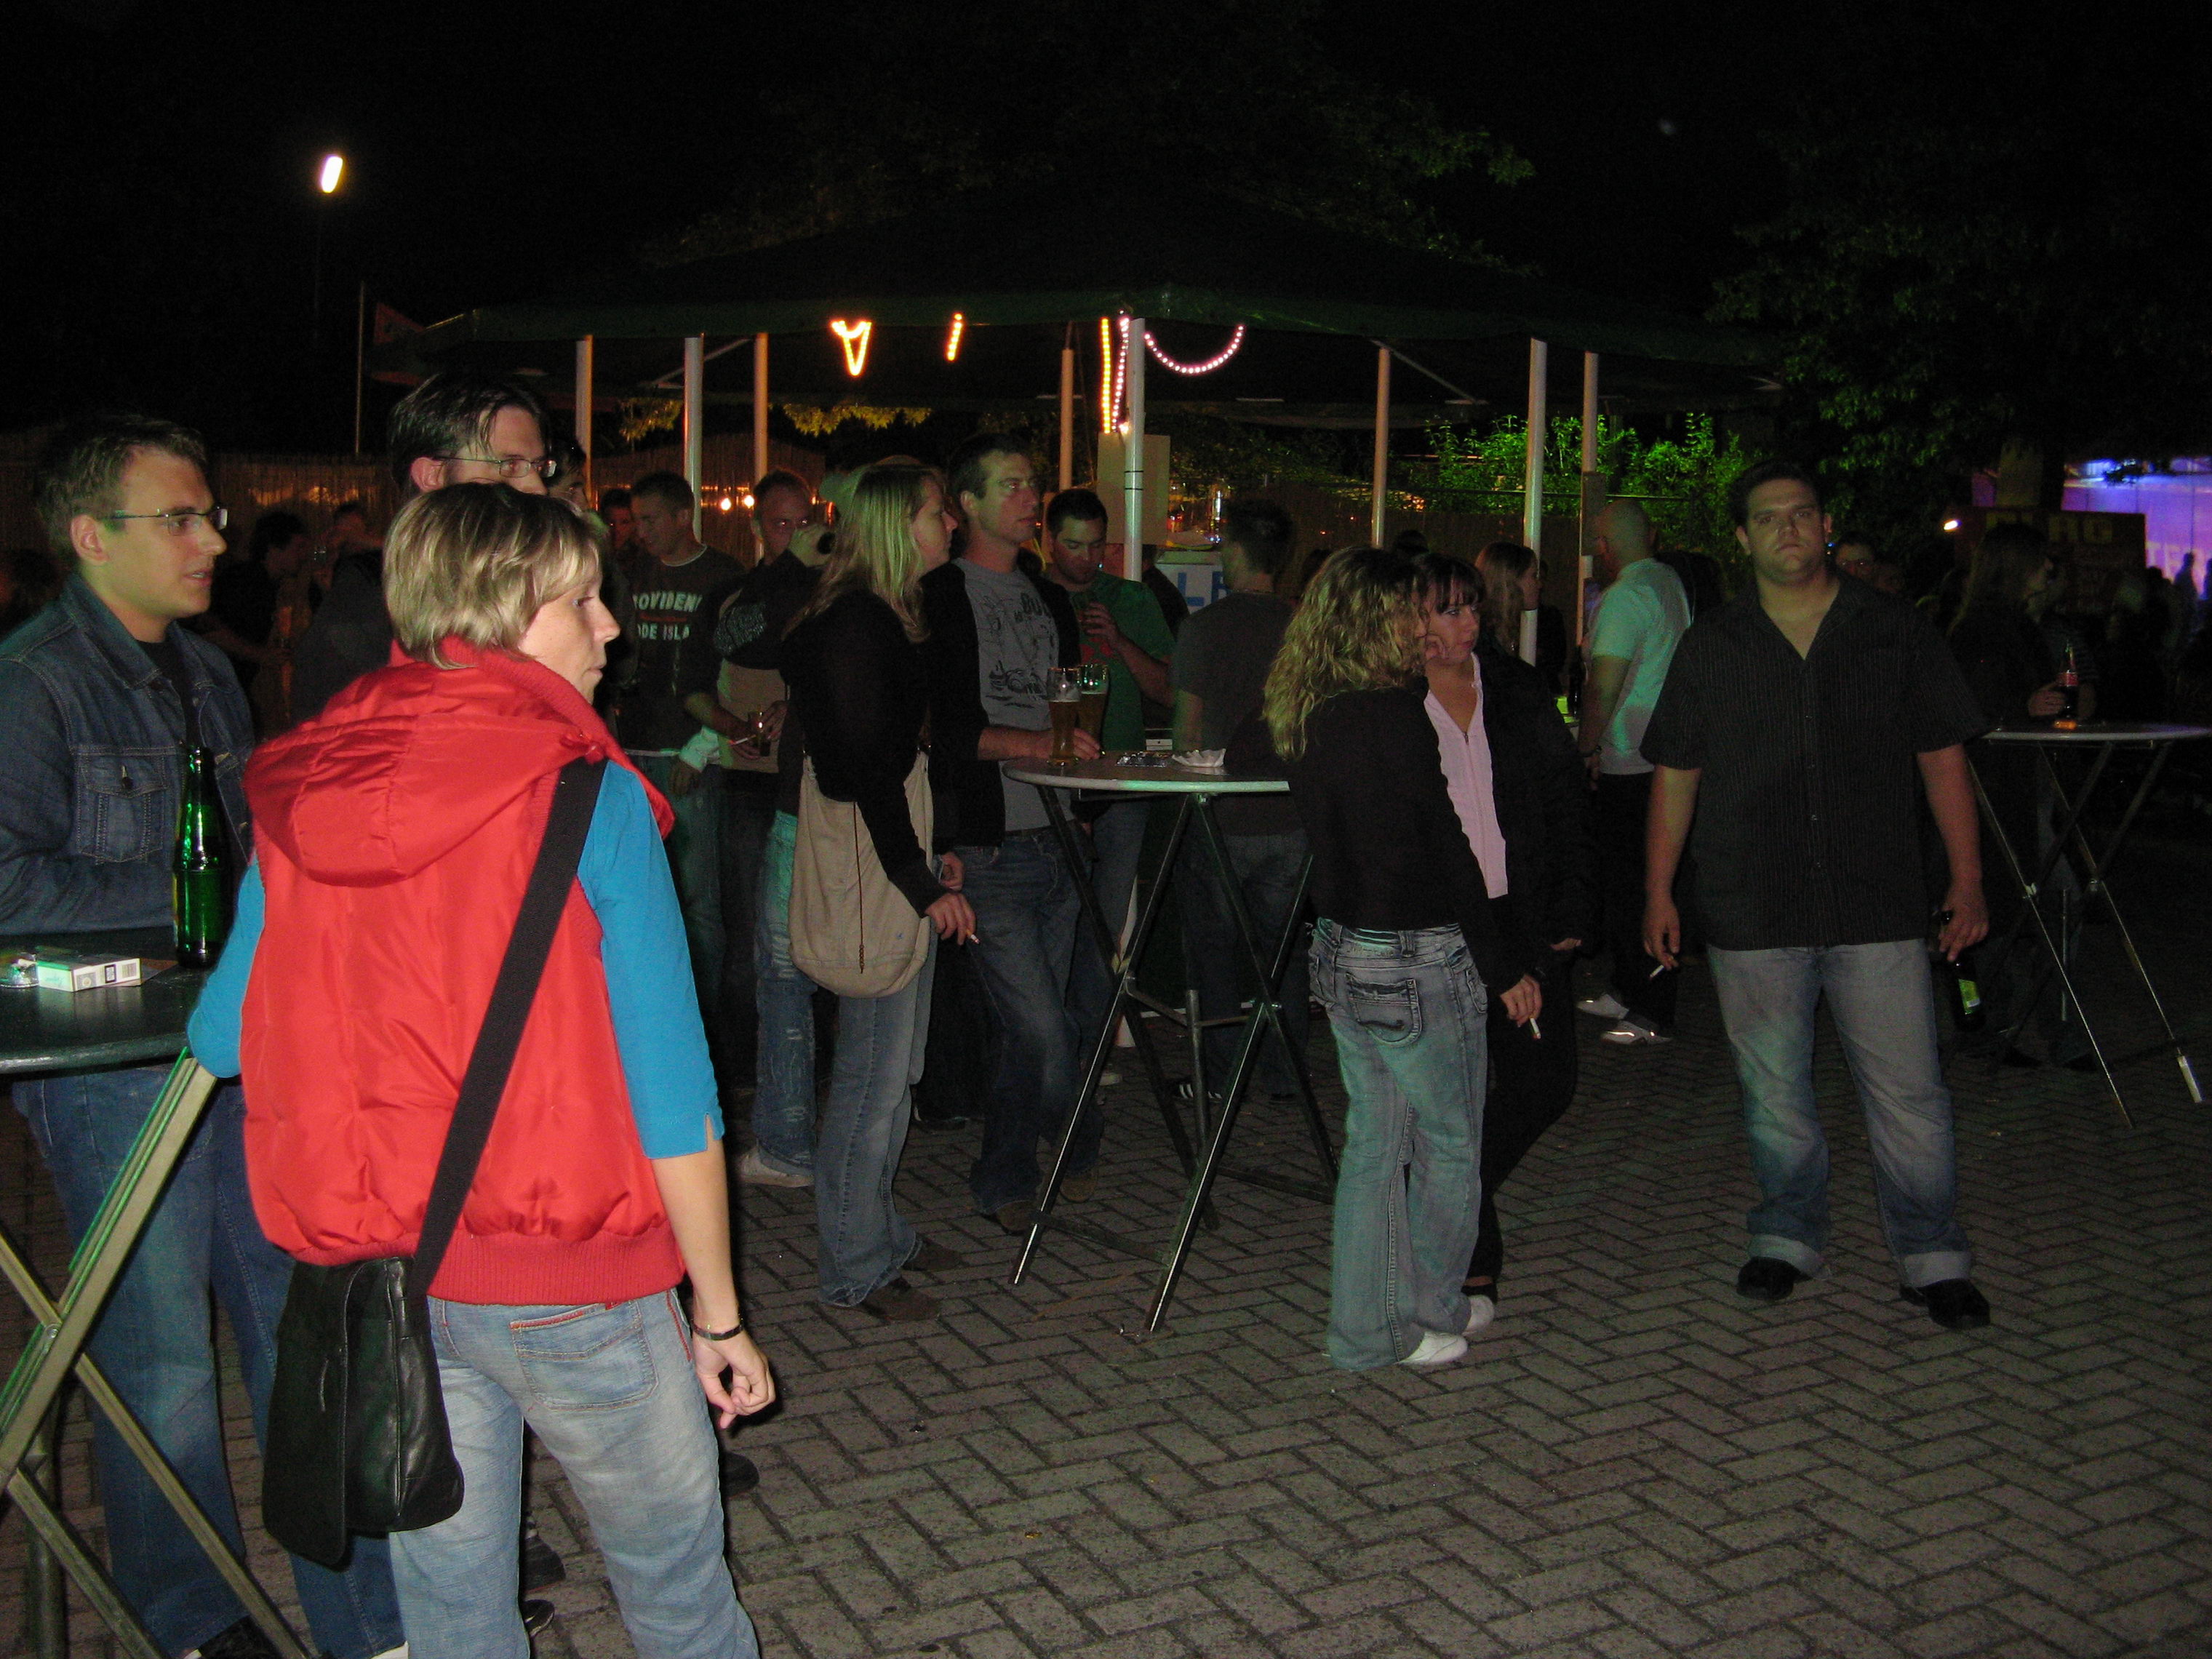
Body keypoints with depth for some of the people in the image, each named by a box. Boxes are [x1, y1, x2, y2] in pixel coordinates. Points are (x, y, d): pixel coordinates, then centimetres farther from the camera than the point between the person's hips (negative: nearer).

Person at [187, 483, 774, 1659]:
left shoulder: (298, 795, 1)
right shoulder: (588, 799, -13)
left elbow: (222, 1036, 8)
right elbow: (669, 1083, -13)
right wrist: (718, 1314, -5)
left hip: (376, 1287, 5)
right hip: (564, 1289, -5)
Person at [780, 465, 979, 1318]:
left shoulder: (882, 620, 14)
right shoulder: (857, 625, -17)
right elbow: (865, 768, -20)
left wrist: (930, 850, 19)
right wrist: (921, 884, -19)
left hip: (891, 858, 10)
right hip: (867, 872, -10)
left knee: (895, 1064, 18)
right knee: (874, 1073, -3)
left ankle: (881, 1231, 31)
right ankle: (854, 1269, 9)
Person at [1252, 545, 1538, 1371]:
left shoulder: (1310, 717, 5)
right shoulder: (1393, 715, -19)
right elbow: (1447, 851, -17)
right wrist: (1504, 967, -10)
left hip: (1343, 952, 8)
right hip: (1417, 962, -8)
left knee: (1373, 1142, 17)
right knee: (1449, 1147, 10)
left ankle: (1366, 1325, 26)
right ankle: (1425, 1314, 25)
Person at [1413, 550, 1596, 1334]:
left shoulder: (1518, 690, 7)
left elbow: (1567, 804, 9)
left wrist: (1573, 909, 1)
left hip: (1523, 919, 4)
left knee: (1546, 1081, 3)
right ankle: (1471, 1267, 17)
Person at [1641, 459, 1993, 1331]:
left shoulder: (1895, 632, 5)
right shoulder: (1710, 646, 7)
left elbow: (1943, 759, 8)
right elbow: (1676, 774, 10)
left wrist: (1967, 881, 4)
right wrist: (1658, 890, 7)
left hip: (1879, 904, -1)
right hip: (1752, 910, 1)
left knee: (1908, 1092, 0)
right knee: (1773, 1090, 10)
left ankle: (1932, 1257, 15)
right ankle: (1789, 1236, 27)